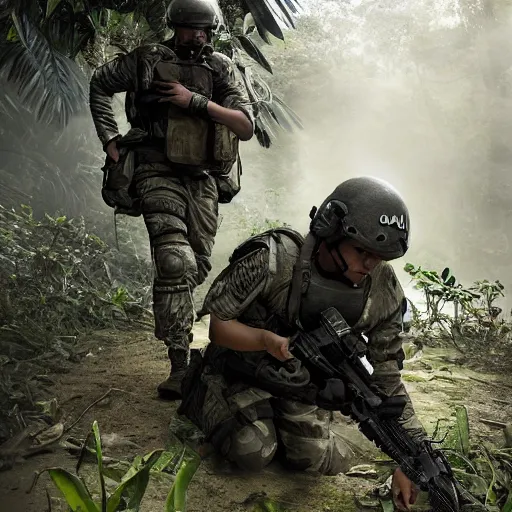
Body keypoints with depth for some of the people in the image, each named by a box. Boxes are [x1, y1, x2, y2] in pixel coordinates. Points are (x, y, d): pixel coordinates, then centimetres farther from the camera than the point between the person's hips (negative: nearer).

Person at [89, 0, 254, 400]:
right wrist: (109, 136, 3)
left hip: (203, 180, 4)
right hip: (160, 174, -4)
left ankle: (176, 329, 39)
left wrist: (196, 101, -13)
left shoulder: (222, 70, 7)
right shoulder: (149, 60, 1)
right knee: (176, 263, -18)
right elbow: (100, 83, 15)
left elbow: (246, 127, -3)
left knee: (198, 266, 10)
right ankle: (181, 366, -16)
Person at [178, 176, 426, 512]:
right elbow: (219, 326, -21)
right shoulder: (273, 258, -32)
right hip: (245, 360, -3)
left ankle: (275, 415, 21)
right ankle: (203, 391, 13)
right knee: (255, 452, -17)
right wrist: (268, 340, -42)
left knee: (322, 458, -9)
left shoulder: (384, 290, -20)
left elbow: (388, 377, -13)